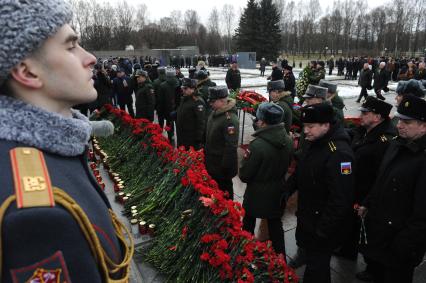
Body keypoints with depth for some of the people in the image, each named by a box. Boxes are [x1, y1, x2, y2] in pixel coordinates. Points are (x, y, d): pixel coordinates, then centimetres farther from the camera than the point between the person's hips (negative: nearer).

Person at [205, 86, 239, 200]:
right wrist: (205, 151, 20)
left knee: (224, 190, 10)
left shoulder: (230, 119, -27)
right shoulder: (214, 112, 3)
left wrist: (225, 167, -23)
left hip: (222, 165, -9)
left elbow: (231, 146, -27)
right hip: (212, 162, 9)